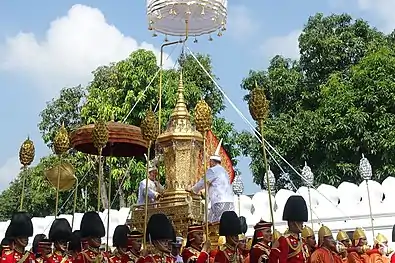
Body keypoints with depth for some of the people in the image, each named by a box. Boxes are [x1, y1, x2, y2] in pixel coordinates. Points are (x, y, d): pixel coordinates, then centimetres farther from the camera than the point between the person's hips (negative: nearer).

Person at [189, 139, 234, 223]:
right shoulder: (224, 171, 25)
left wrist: (192, 190, 22)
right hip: (229, 202, 8)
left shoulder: (212, 170, 1)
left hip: (220, 202, -8)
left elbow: (202, 183, 6)